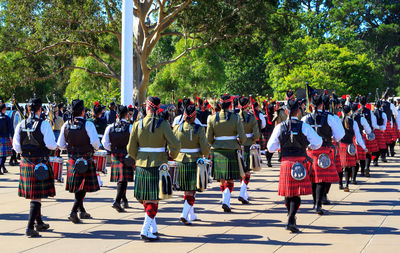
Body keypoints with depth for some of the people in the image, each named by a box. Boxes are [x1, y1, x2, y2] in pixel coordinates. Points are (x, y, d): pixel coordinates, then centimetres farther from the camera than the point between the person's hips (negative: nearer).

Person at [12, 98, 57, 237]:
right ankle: (30, 227, -10)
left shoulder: (21, 125, 2)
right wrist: (55, 146, 7)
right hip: (40, 162, -5)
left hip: (25, 163, 5)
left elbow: (16, 147, 2)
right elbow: (51, 144, -15)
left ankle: (39, 223, 32)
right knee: (37, 196, -2)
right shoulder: (44, 124, -12)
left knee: (33, 193, 18)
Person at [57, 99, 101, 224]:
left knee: (77, 186, 16)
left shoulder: (66, 125, 2)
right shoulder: (88, 125, -12)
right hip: (86, 159, -5)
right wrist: (95, 148, 2)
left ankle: (82, 211, 29)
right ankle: (73, 212, -14)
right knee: (83, 187, -1)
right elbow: (95, 142, -19)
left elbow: (61, 144, 5)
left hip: (72, 159, 5)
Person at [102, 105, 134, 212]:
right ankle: (117, 201, -19)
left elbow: (105, 142, 0)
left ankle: (125, 200, 28)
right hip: (126, 155, -4)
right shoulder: (130, 127, -8)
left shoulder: (110, 127, 2)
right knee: (123, 179, -6)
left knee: (120, 178, 17)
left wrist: (112, 150, 13)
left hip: (115, 155, 4)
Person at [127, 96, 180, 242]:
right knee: (154, 199, 3)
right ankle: (145, 230, -3)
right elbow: (175, 145, -15)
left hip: (142, 166, 3)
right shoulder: (163, 124, -10)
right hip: (158, 166, -3)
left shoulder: (138, 124, -2)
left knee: (146, 197, 17)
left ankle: (153, 227, 25)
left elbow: (131, 149, 1)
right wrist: (172, 157, 5)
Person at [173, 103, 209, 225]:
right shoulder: (199, 129, -12)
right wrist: (205, 153, 9)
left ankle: (191, 215, 27)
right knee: (191, 191, 4)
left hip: (180, 163, 4)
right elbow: (205, 149, -13)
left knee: (187, 190, 18)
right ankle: (185, 214, -12)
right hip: (194, 163, -4)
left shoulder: (177, 128, -3)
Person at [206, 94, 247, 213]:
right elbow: (243, 137, -10)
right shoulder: (235, 118, -8)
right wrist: (238, 143, 12)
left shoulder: (212, 118, -1)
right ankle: (226, 202, -13)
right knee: (230, 179, 2)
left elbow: (209, 138, 0)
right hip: (232, 151, -3)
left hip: (217, 151, 3)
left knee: (222, 178, 15)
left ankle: (226, 200, 25)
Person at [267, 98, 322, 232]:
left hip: (286, 162, 2)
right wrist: (309, 146, 18)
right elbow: (318, 142, -2)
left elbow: (271, 147, 1)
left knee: (288, 192, 15)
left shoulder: (279, 127, -1)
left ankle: (291, 217, 30)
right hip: (300, 162, -2)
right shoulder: (304, 126, -6)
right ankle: (291, 220, -15)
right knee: (297, 193, -1)